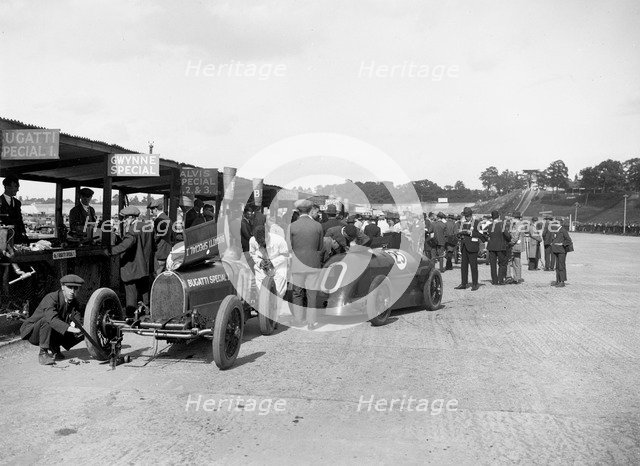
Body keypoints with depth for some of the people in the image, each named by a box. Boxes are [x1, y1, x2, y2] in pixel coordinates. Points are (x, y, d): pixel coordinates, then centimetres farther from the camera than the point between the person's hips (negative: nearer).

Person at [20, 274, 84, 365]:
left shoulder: (74, 302, -2)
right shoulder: (51, 298, -25)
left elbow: (78, 319, -13)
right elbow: (52, 319, -42)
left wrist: (74, 323, -38)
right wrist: (70, 328, -56)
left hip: (53, 335, 6)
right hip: (32, 332, -6)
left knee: (81, 333, -12)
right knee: (47, 321, -36)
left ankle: (54, 349, 6)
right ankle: (43, 353, -21)